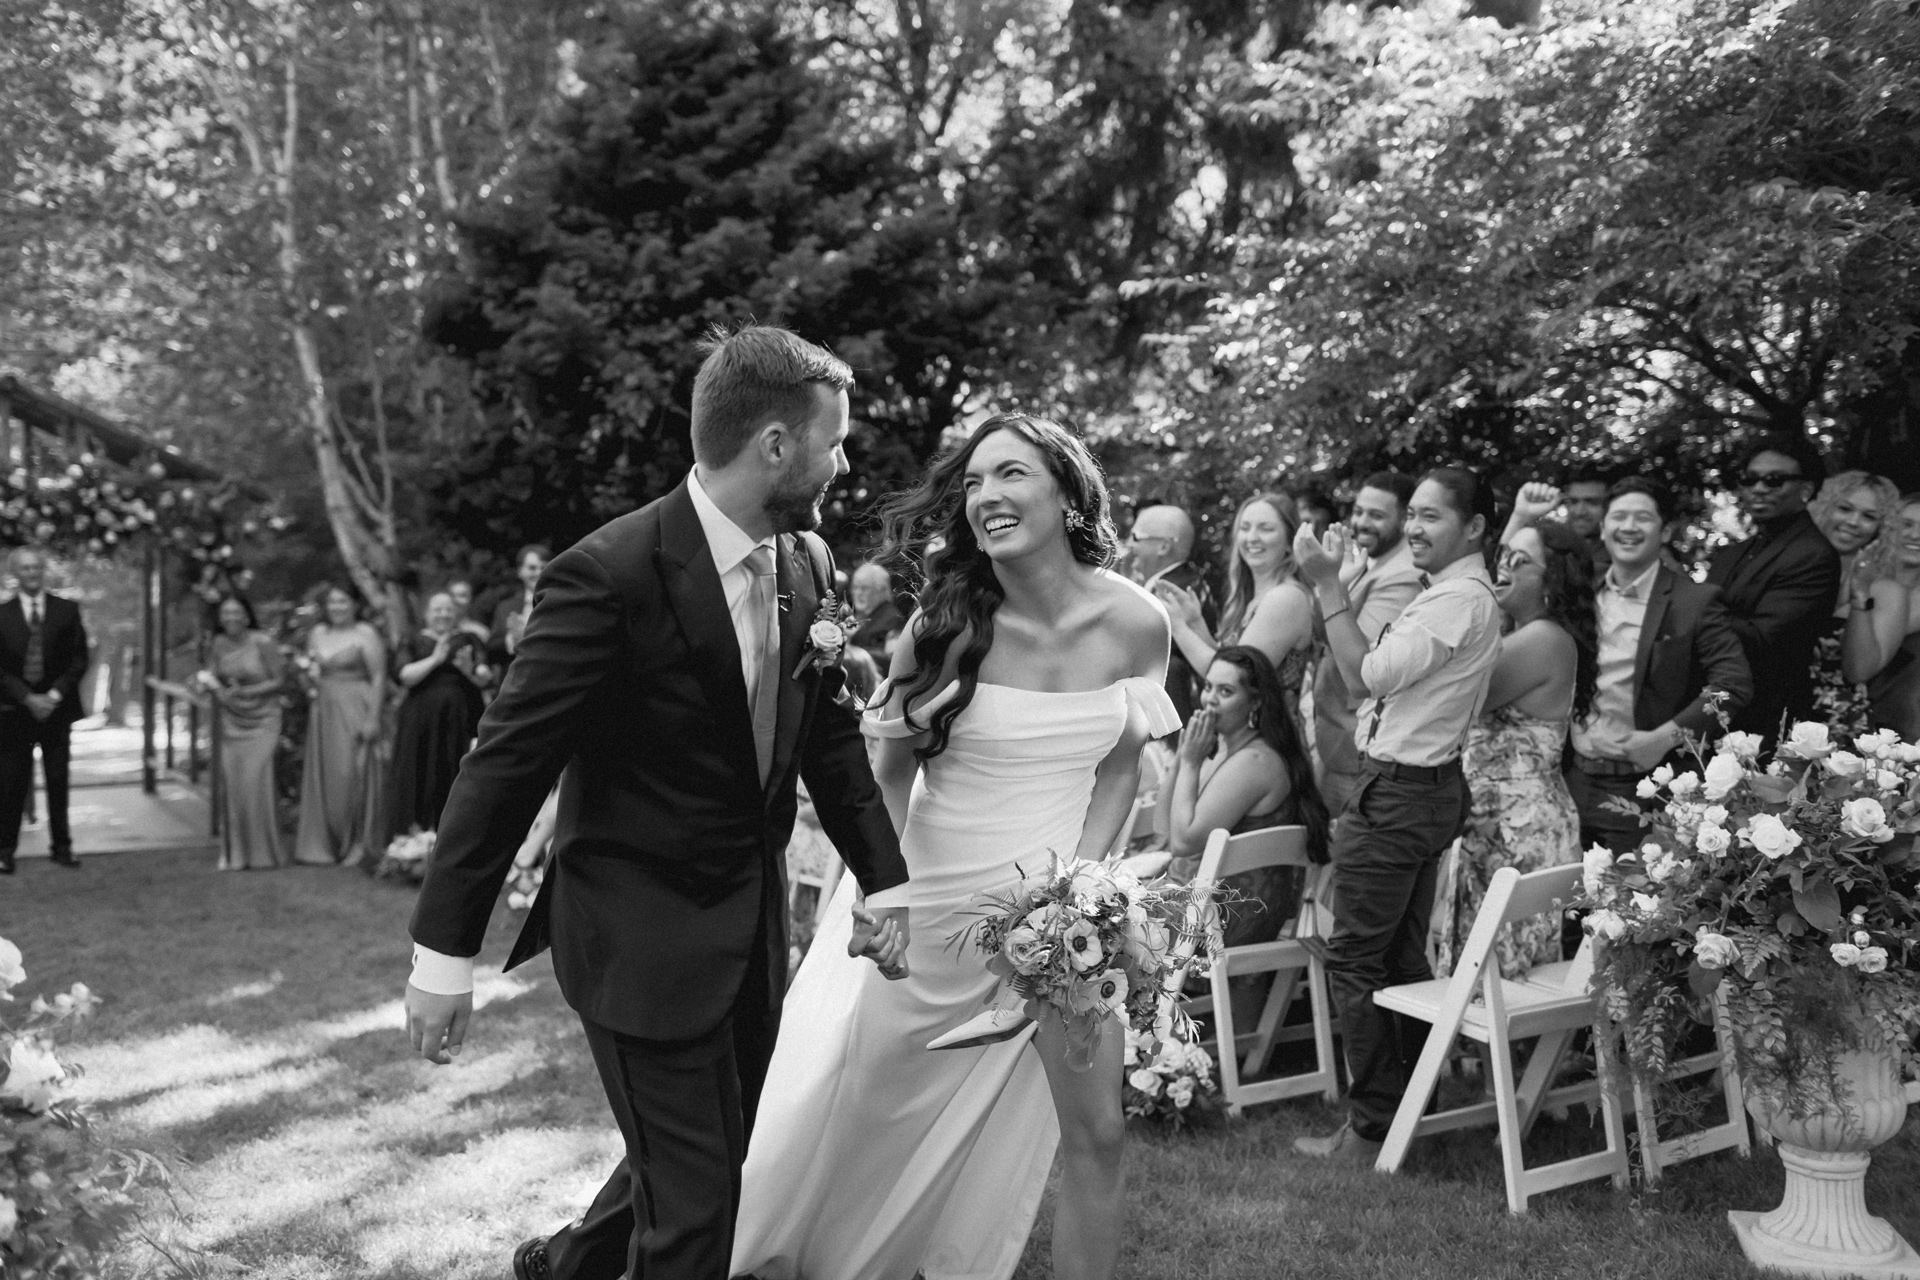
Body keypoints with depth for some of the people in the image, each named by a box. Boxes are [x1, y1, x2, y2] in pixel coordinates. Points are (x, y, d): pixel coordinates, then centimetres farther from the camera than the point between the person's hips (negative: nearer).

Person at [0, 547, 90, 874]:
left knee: (58, 780, 5)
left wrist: (55, 694, -9)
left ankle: (61, 846, 12)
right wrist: (28, 698, -11)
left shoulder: (67, 610, 5)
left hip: (57, 709, 1)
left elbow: (79, 659, 3)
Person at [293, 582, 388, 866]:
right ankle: (323, 845, 12)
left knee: (350, 775, -6)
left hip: (354, 711, -6)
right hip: (323, 712, 6)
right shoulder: (317, 633, 15)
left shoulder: (365, 634, -4)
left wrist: (373, 718, -16)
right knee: (322, 776, 5)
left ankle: (357, 843, 3)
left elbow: (378, 678, -9)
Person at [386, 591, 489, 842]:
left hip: (460, 724, 0)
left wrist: (470, 670, -20)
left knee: (457, 781, -5)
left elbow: (486, 678, 1)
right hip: (421, 724, 0)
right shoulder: (415, 643, 11)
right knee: (421, 781, -6)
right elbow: (404, 676, -4)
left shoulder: (469, 640, 11)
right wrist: (435, 659, -14)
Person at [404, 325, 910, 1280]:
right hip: (640, 935, -7)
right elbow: (506, 762, -19)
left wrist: (884, 878, 1)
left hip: (752, 930, 7)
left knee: (715, 1161, 22)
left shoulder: (806, 565, 0)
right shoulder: (610, 575, -21)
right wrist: (443, 950, -17)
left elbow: (829, 729, 10)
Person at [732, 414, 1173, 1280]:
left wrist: (1079, 876, -7)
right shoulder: (946, 623, -14)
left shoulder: (1136, 622, -9)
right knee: (867, 1097, 13)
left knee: (1096, 1133, 4)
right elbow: (889, 770, -4)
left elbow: (1118, 767, 3)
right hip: (936, 897, -1)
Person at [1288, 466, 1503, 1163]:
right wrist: (1338, 582, 6)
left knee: (1353, 960, -3)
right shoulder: (1455, 595, 15)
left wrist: (1328, 585, -16)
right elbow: (1376, 674, 11)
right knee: (1402, 956, 16)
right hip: (1423, 788, 11)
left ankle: (1371, 1129, 4)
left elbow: (1369, 673, -20)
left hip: (1400, 791, -11)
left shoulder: (1462, 599, -17)